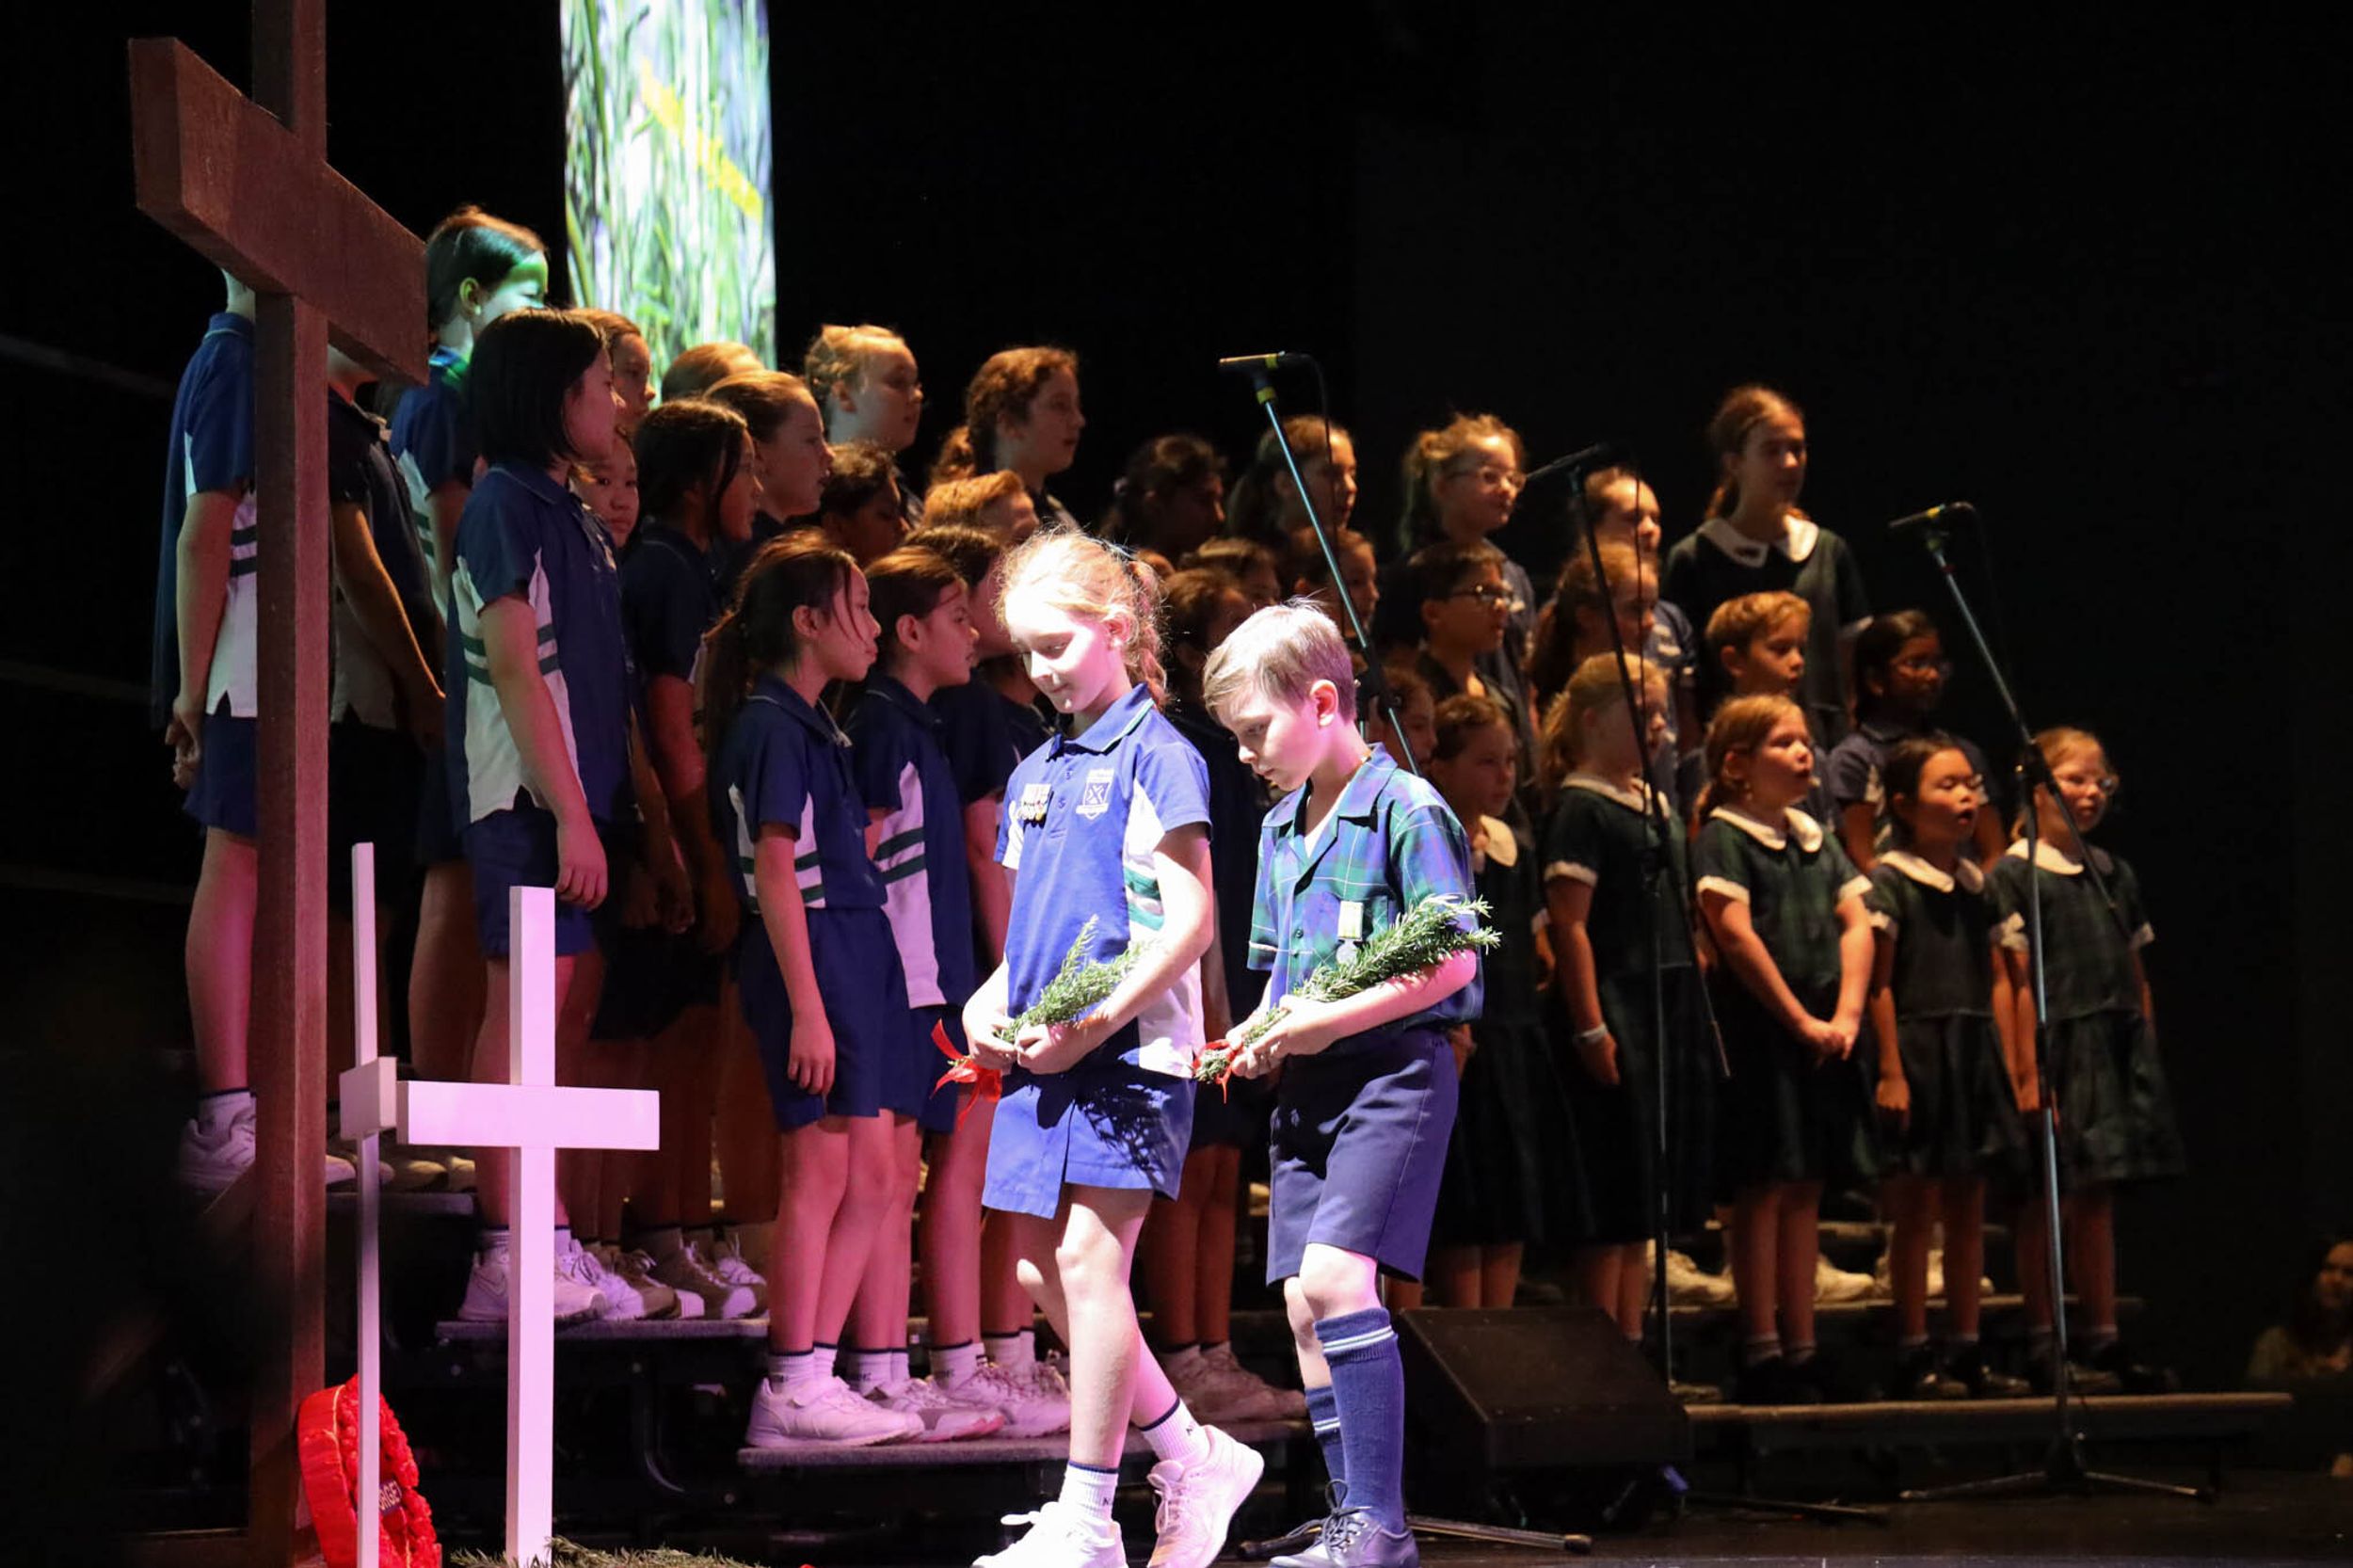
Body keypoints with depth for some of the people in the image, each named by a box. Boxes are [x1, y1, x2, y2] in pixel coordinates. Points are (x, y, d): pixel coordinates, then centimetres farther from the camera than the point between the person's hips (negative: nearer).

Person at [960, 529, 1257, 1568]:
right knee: (1042, 1270, 6)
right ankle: (1196, 1463, 20)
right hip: (1042, 1056, 8)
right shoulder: (1034, 775, 18)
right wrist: (990, 1006, 5)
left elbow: (1188, 922, -11)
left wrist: (1094, 1023, -18)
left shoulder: (1155, 757, -5)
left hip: (1131, 1051, -8)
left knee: (1088, 1258, -12)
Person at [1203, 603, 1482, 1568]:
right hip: (1306, 1088, 8)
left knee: (1335, 1276, -21)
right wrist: (1263, 1038, 4)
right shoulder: (1280, 830, 16)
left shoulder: (1406, 810, -9)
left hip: (1393, 1069, -8)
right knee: (1304, 1309, 4)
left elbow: (1452, 964, -14)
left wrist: (1334, 1020, -18)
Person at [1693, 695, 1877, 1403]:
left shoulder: (1816, 838, 17)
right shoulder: (1723, 836, -6)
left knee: (1806, 1189, 8)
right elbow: (1736, 934, -15)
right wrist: (1800, 1020, -16)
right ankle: (1762, 1353, -3)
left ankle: (1802, 1350, 12)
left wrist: (1846, 1013, -5)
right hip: (1759, 1027, -7)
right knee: (1763, 1188, -6)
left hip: (1823, 1034, 7)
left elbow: (1856, 923, 10)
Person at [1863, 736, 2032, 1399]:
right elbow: (1879, 983, -12)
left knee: (1968, 1208, 9)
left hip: (1975, 1057, 7)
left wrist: (2009, 1064, 9)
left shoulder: (1977, 885, 13)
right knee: (1914, 1212, -3)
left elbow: (1996, 980, 15)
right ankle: (1913, 1357, 2)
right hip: (1917, 1052, -7)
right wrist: (1889, 1070, -16)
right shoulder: (1889, 882, -8)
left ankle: (1965, 1351, 15)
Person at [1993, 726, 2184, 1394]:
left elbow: (2137, 976, 17)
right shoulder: (2014, 874, -5)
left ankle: (2104, 1340, 15)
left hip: (2116, 1049, 6)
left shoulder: (2115, 875, 15)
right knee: (2045, 1199, -2)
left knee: (2098, 1196, 10)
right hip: (2056, 1044, -6)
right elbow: (2017, 982, -11)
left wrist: (2147, 1056, 10)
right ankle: (2040, 1344, 4)